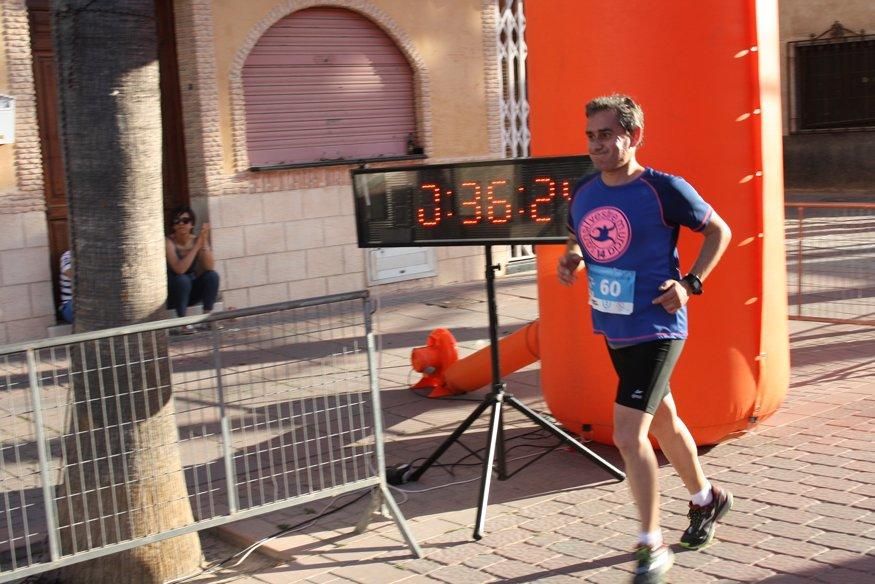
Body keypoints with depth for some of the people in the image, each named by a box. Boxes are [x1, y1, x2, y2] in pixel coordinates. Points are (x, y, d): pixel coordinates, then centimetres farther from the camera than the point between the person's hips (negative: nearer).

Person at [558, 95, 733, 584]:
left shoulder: (665, 190, -15)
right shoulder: (584, 193, 2)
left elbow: (719, 231, -4)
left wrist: (690, 283, -15)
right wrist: (571, 262, -1)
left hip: (657, 328, -7)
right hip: (614, 329, 7)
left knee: (628, 434, -14)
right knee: (663, 422, 22)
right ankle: (707, 499, 46)